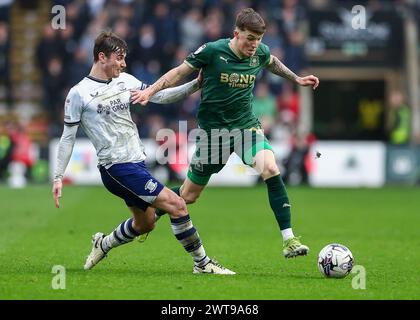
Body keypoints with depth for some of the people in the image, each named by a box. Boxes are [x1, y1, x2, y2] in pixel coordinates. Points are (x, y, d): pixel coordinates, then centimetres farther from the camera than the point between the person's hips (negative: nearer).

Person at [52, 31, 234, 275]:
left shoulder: (125, 81, 9)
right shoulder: (79, 94, -8)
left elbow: (160, 96, 12)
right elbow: (68, 137, -3)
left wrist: (195, 85, 1)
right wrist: (58, 177, -5)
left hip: (137, 163, 8)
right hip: (117, 166, -8)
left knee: (145, 224, 20)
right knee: (177, 205, -15)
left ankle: (103, 245, 43)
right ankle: (202, 263, -6)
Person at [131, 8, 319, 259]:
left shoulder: (261, 53, -4)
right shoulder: (212, 51, -16)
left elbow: (272, 62, 22)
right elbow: (181, 71, -5)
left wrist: (297, 79, 26)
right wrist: (150, 91, -12)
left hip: (247, 125, 2)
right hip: (213, 129, -2)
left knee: (271, 170, -25)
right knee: (188, 195, 7)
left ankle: (289, 240, -23)